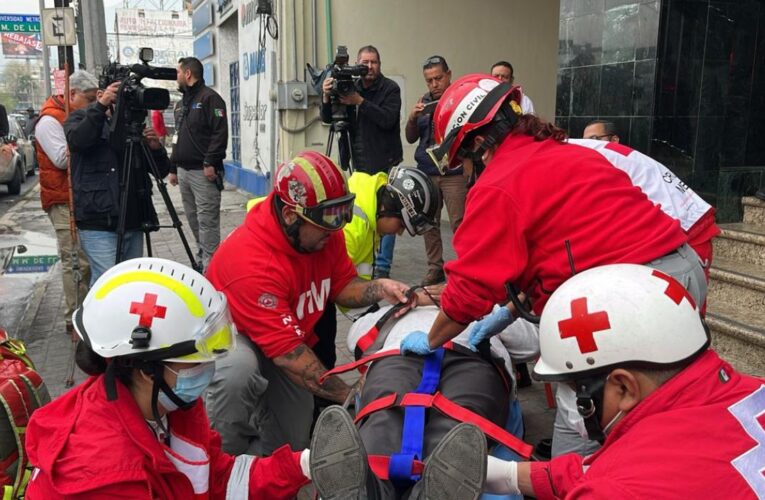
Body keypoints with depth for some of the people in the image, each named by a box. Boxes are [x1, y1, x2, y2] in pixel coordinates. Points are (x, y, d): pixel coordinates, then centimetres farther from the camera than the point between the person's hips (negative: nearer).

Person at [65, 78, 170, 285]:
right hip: (99, 225, -4)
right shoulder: (81, 118, 5)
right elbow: (76, 141, -20)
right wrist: (100, 106, -25)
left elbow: (162, 170, 11)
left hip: (133, 223, 5)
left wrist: (156, 148, -9)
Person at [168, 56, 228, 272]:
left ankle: (210, 266, -7)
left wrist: (210, 162, -21)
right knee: (193, 219, 12)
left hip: (203, 172, -9)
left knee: (207, 221, -9)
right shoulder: (182, 104, 23)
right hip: (184, 171, 9)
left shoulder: (209, 97, -6)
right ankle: (202, 257, 22)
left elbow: (220, 132, -16)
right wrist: (173, 168, 24)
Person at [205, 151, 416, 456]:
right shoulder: (252, 262, -37)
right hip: (233, 339, -6)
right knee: (240, 371, -41)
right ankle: (223, 461, -13)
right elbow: (289, 354, -36)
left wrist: (378, 289, -25)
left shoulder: (325, 234, -15)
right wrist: (350, 396, -33)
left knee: (291, 443, 5)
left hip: (287, 342, 6)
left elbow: (342, 286, -2)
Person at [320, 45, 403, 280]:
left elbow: (388, 119, -19)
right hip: (360, 164, 5)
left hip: (385, 164, -5)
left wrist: (359, 102, -23)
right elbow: (327, 119, 2)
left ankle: (382, 266, 4)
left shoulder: (390, 88, -4)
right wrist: (327, 97, -17)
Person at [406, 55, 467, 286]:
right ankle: (435, 269, 15)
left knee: (459, 224, -8)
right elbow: (411, 138, 13)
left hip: (455, 174, -4)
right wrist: (412, 118, -6)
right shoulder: (424, 101, 14)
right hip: (426, 173, 4)